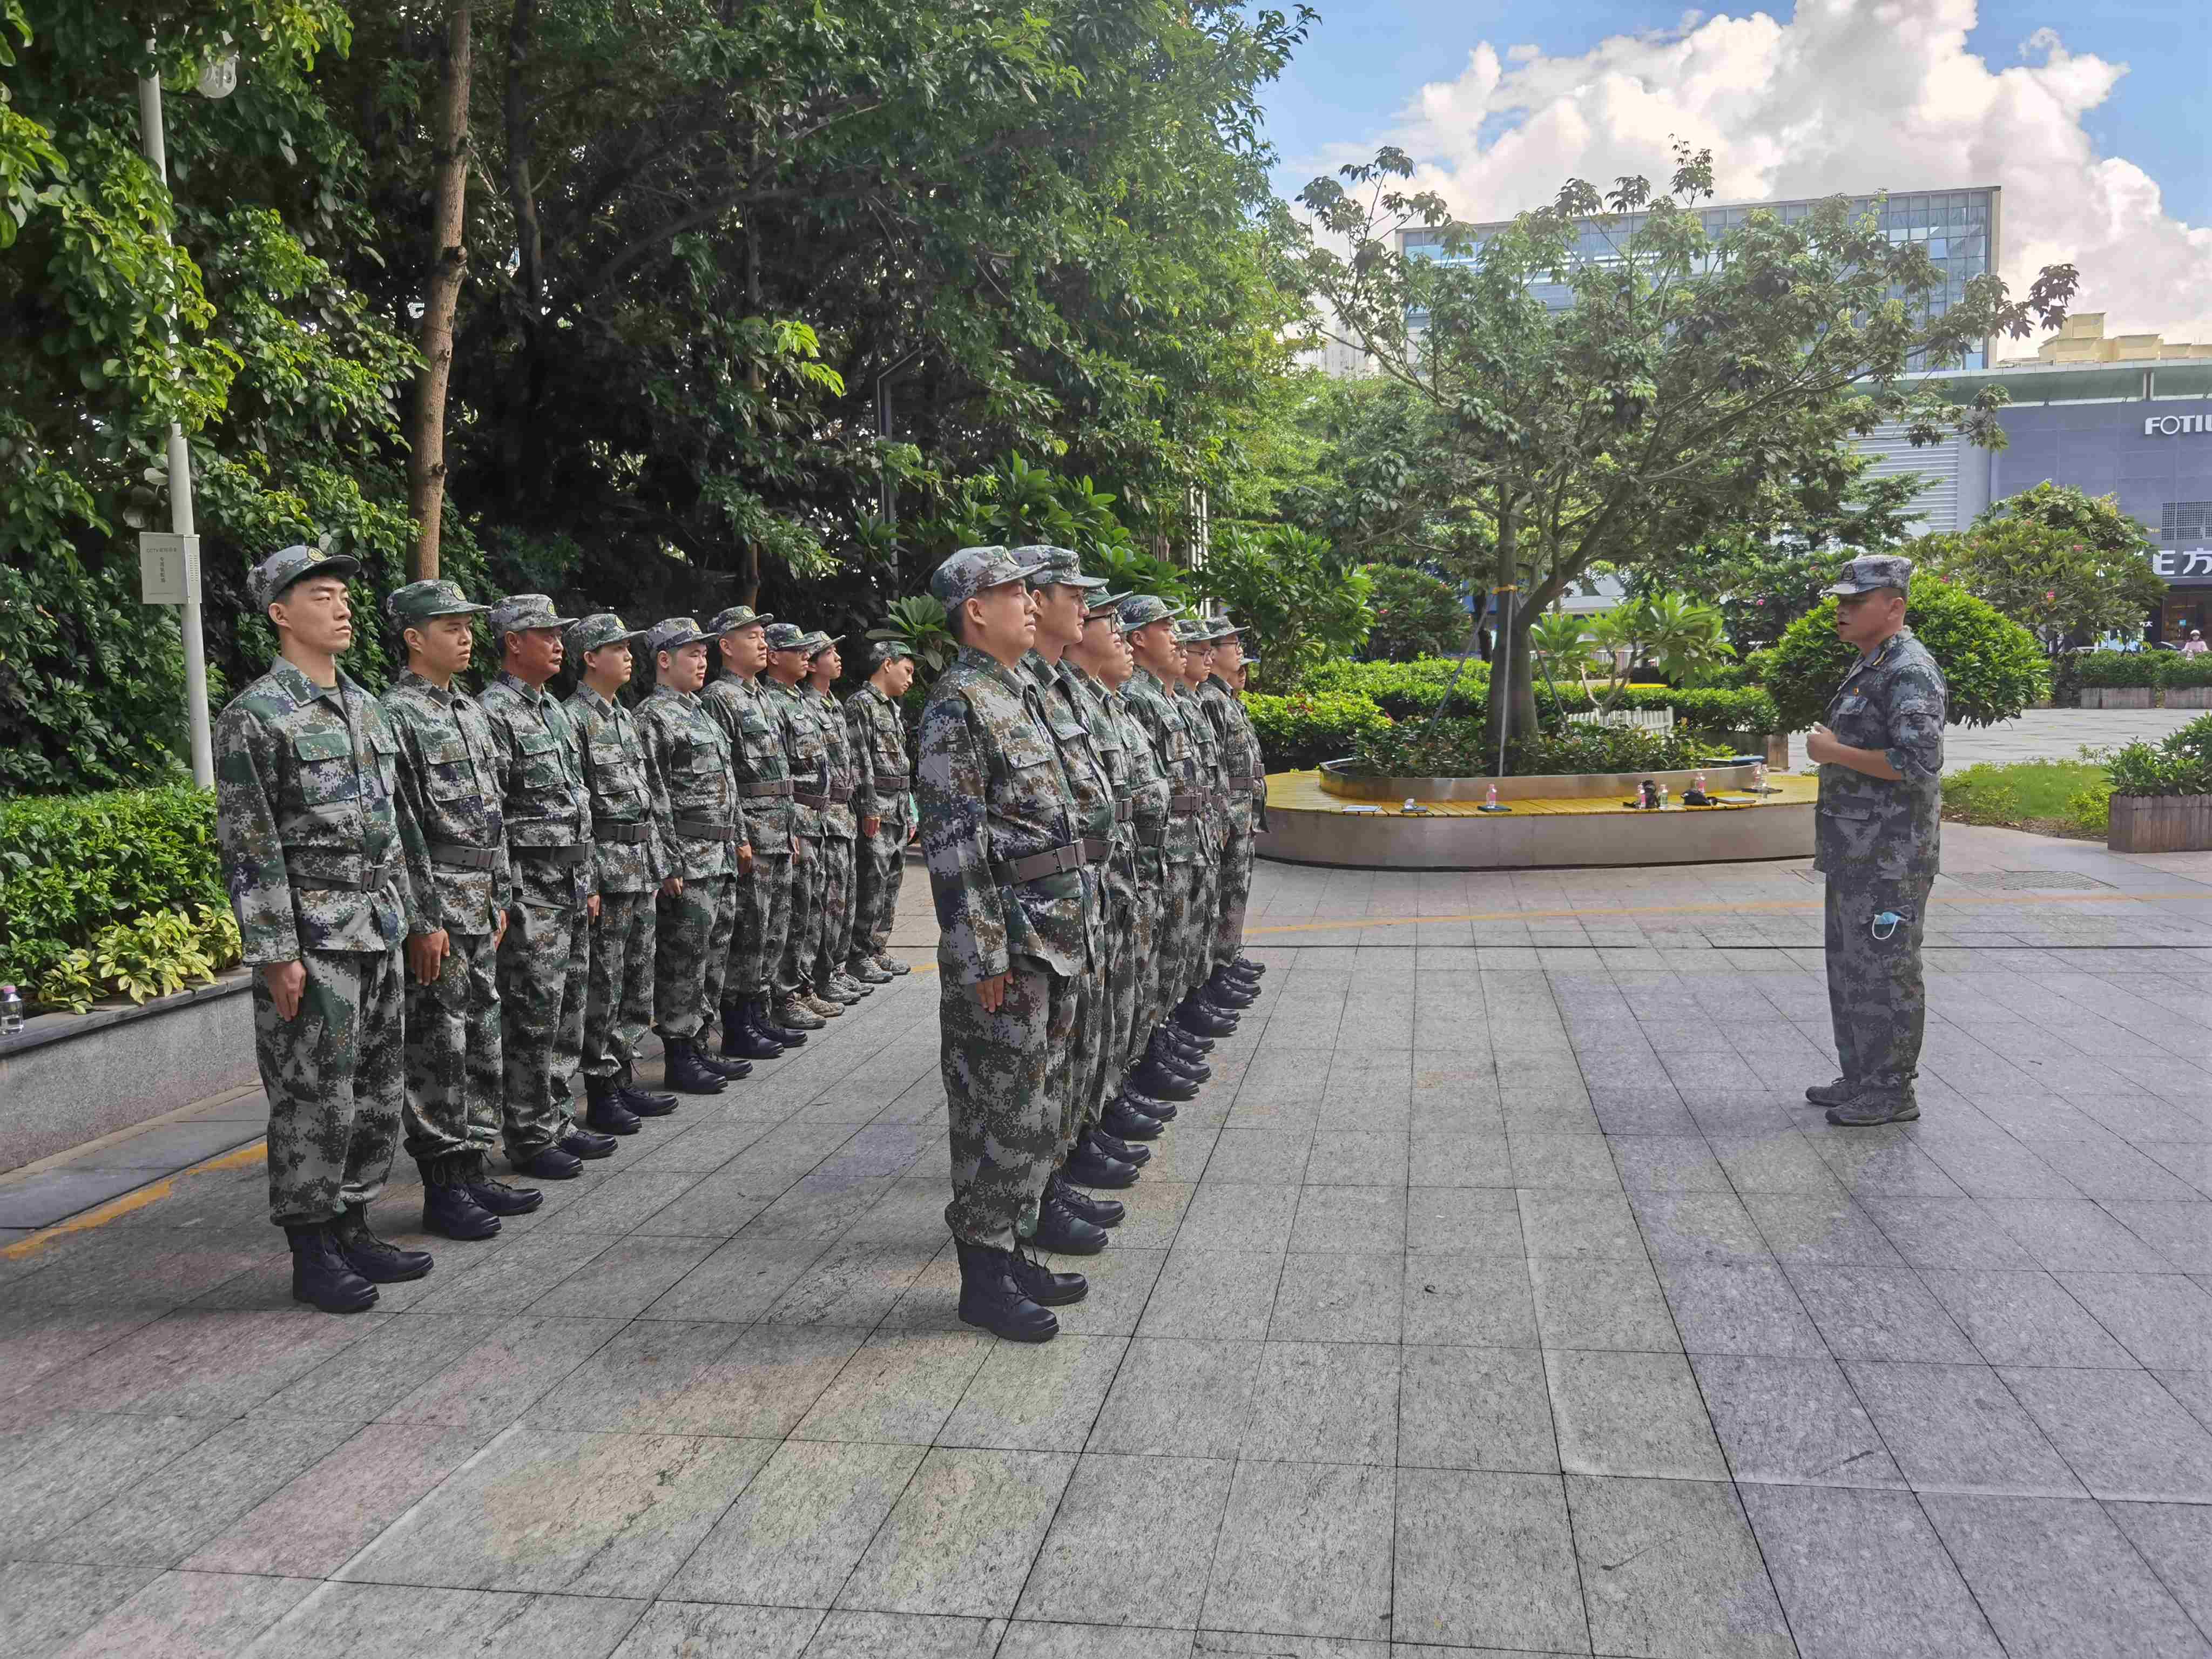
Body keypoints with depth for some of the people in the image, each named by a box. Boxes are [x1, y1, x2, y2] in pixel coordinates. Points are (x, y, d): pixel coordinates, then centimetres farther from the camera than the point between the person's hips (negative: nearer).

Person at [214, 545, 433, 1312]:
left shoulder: (364, 706, 14)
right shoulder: (254, 717, -10)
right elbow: (249, 846, -14)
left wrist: (408, 917, 16)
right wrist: (276, 953, -16)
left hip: (378, 933, 8)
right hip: (312, 940, -8)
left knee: (376, 1092, 12)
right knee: (313, 1099, -1)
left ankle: (352, 1229, 24)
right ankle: (311, 1254, 11)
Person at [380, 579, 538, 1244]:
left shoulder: (469, 710, 15)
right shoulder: (395, 715, -12)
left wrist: (500, 898, 16)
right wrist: (424, 920, -19)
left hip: (479, 905, 9)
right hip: (435, 907, -9)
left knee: (480, 1043, 13)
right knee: (436, 1051, -1)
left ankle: (475, 1171, 22)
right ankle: (442, 1189, 7)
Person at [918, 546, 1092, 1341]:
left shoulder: (1020, 695, 16)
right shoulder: (958, 705, -13)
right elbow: (953, 842, -18)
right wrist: (985, 956, -20)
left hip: (1050, 939, 9)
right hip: (1004, 946, -9)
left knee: (1030, 1108, 15)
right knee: (1002, 1111, -1)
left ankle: (1014, 1251, 26)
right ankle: (984, 1275, 11)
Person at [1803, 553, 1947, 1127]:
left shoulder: (1910, 671, -16)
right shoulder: (1868, 668, 17)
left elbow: (1918, 761, -26)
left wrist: (1834, 752, -18)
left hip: (1890, 857, -11)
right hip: (1857, 854, 11)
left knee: (1885, 970, -4)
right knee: (1850, 966, 16)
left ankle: (1892, 1092, 4)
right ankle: (1861, 1079, 26)